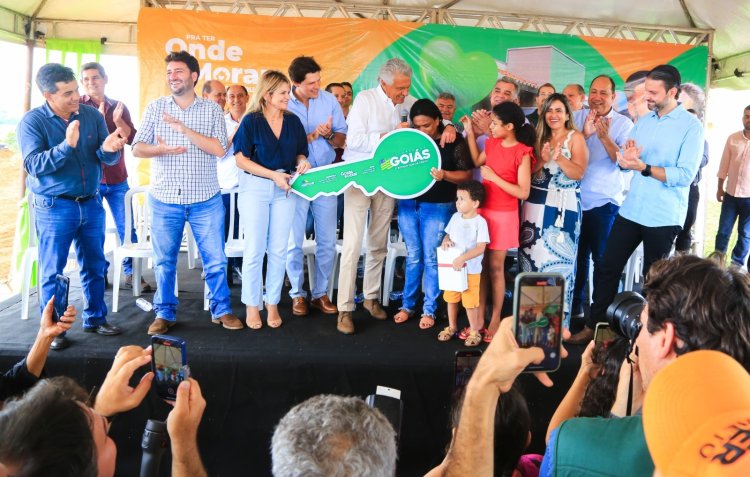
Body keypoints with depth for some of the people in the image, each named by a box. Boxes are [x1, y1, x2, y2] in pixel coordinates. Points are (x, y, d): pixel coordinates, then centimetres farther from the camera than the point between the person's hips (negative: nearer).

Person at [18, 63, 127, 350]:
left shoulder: (92, 115, 0)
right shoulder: (32, 121, -10)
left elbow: (108, 159, -1)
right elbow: (34, 165, -19)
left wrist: (108, 149, -25)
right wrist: (67, 145, -32)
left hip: (91, 204, 4)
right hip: (54, 208, -4)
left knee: (95, 266, 14)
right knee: (52, 273, 5)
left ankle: (95, 319, 29)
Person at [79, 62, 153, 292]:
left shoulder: (119, 107, 9)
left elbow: (133, 139, 1)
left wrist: (118, 120, -14)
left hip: (117, 179, 3)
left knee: (127, 228, 4)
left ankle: (131, 273, 12)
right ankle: (99, 273, 15)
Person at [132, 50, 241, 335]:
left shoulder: (211, 109, 2)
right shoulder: (155, 107, 6)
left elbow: (220, 149, -11)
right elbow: (137, 148, 3)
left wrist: (183, 128, -17)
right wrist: (158, 149, -19)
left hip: (205, 200, -1)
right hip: (164, 199, 1)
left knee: (215, 259, 4)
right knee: (164, 261, 9)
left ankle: (221, 310, 20)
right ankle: (164, 313, 23)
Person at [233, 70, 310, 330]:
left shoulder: (293, 121, 7)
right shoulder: (251, 121, -5)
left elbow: (300, 154, 15)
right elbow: (241, 159, -8)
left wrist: (302, 162, -9)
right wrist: (273, 174, -16)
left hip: (285, 190, 4)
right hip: (255, 188, -3)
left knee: (278, 249, 6)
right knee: (255, 248, 1)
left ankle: (272, 304, 17)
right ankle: (252, 305, 13)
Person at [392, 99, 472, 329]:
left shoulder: (455, 141, -6)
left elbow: (467, 174, -6)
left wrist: (444, 175, -24)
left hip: (438, 207, -3)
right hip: (408, 203, 3)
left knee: (431, 259, 1)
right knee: (413, 256, 10)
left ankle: (429, 310, 13)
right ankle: (407, 305, 21)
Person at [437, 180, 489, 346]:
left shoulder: (480, 222, -15)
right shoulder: (455, 217, 4)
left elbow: (481, 248, -20)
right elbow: (448, 234, 17)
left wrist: (462, 258, -28)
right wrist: (445, 241, -7)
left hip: (471, 270, -6)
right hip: (451, 267, 6)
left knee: (470, 302, 2)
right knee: (451, 299, 17)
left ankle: (474, 331, 20)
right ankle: (452, 327, 35)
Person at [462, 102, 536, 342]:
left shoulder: (522, 153, -14)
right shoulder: (492, 143, 4)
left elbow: (523, 192, -17)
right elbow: (477, 162, 23)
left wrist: (493, 177, -18)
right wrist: (470, 133, 15)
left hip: (504, 215, -6)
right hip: (483, 210, 6)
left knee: (495, 267, 2)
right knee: (481, 266, 8)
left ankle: (495, 321, 14)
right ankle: (479, 319, 16)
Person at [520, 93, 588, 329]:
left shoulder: (575, 137, 1)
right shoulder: (539, 138, 15)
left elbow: (579, 173, -10)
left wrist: (559, 158, -25)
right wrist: (543, 159, -9)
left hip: (563, 208, -5)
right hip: (535, 205, 5)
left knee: (557, 260, -5)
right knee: (531, 256, 4)